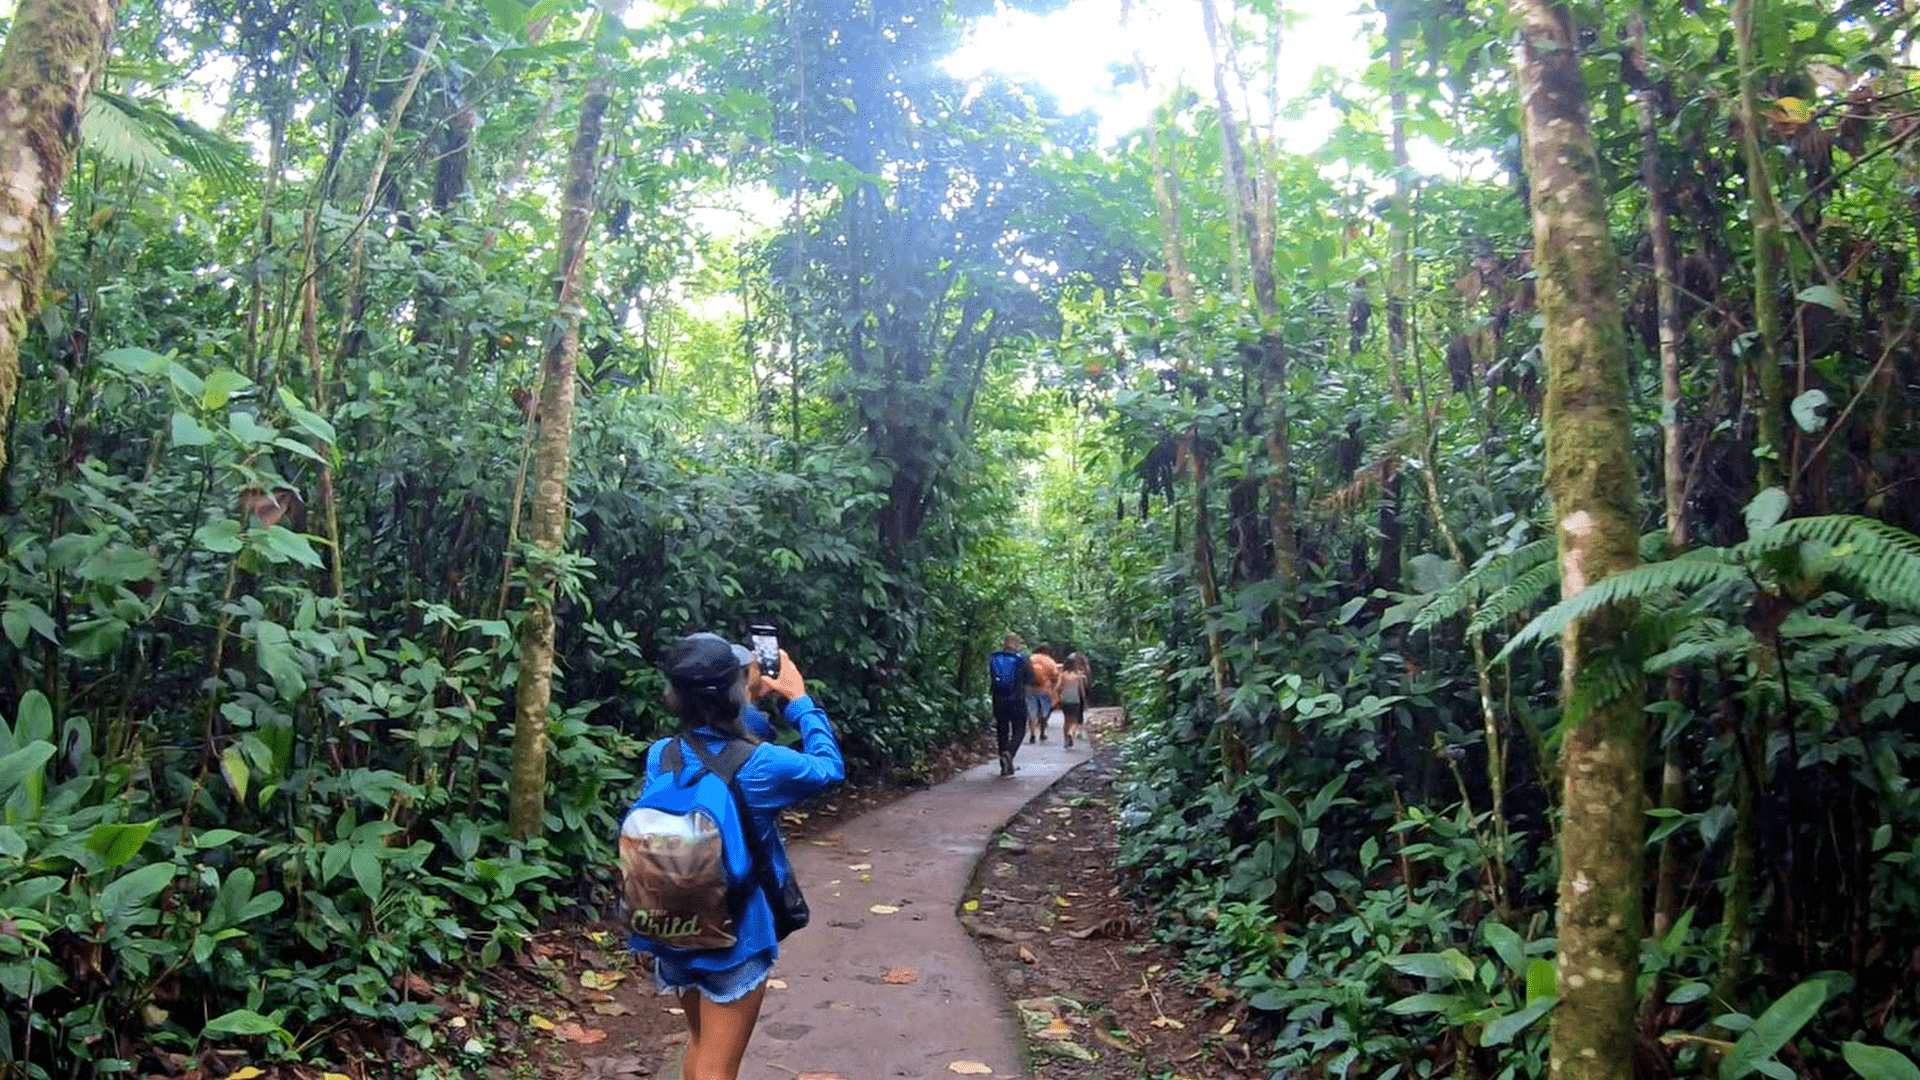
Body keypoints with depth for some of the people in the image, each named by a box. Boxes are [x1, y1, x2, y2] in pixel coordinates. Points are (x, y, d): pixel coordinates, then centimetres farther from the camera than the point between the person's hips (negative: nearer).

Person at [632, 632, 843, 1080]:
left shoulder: (661, 755, -8)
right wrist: (799, 698, 4)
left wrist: (752, 695, 11)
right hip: (735, 937, -5)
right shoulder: (760, 765, -21)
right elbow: (829, 767, -2)